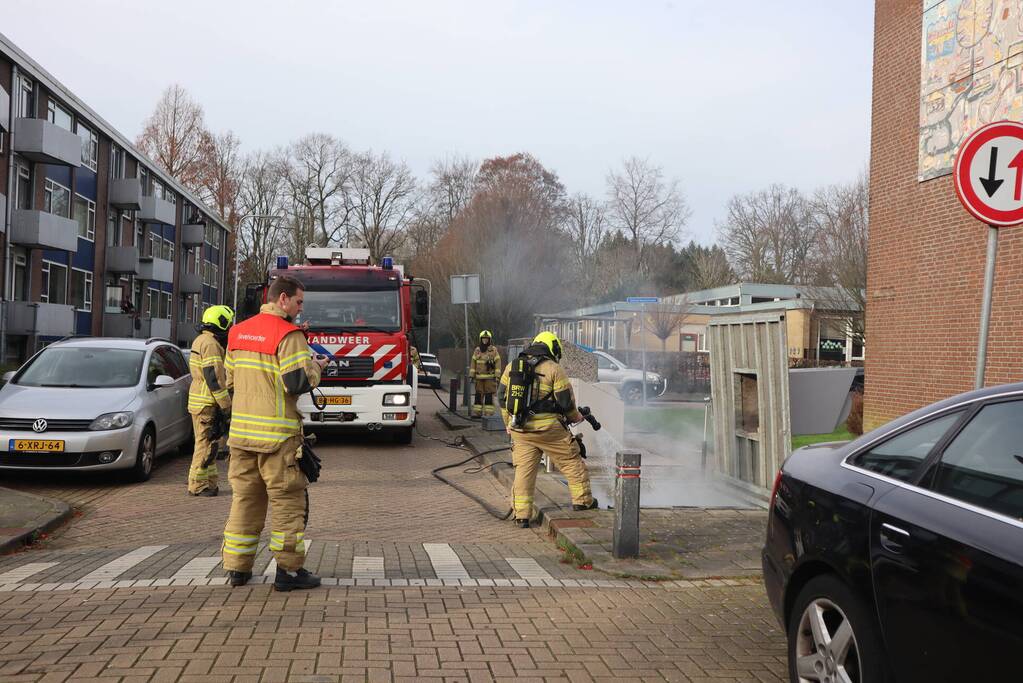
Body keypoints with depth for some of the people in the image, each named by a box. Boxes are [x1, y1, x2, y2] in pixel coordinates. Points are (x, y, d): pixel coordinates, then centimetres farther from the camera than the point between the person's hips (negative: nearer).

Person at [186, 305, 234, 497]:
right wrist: (226, 406, -17)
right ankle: (198, 485, -1)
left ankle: (210, 482, 21)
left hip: (199, 400, 10)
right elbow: (214, 378, -20)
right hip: (207, 403, -10)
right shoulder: (211, 344, -16)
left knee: (209, 444, 15)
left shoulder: (201, 340, 17)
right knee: (206, 444, -5)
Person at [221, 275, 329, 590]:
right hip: (277, 433, -7)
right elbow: (299, 382, -18)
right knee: (287, 499, 1)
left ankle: (237, 568, 17)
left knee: (244, 497, 13)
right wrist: (316, 366, 0)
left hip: (241, 428, 7)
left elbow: (230, 378, 18)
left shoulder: (238, 332, 12)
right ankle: (288, 570, 3)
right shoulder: (288, 335, -12)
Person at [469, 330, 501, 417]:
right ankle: (477, 413, 8)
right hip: (479, 377, 3)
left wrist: (497, 376, -10)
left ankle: (489, 413, 0)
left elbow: (498, 363, -5)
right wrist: (471, 375, 5)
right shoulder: (477, 350, 8)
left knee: (489, 396, -3)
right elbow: (473, 363, 10)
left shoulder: (494, 350, -3)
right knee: (478, 395, 4)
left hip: (490, 377, -3)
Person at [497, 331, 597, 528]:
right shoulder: (554, 369, -5)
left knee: (523, 470, 8)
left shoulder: (511, 367, 9)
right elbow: (566, 402, -4)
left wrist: (509, 424, 23)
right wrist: (576, 417, 15)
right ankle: (582, 501, 19)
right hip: (548, 428, -4)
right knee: (572, 462, 12)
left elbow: (502, 397, 13)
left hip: (520, 430, 4)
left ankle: (521, 515, 8)